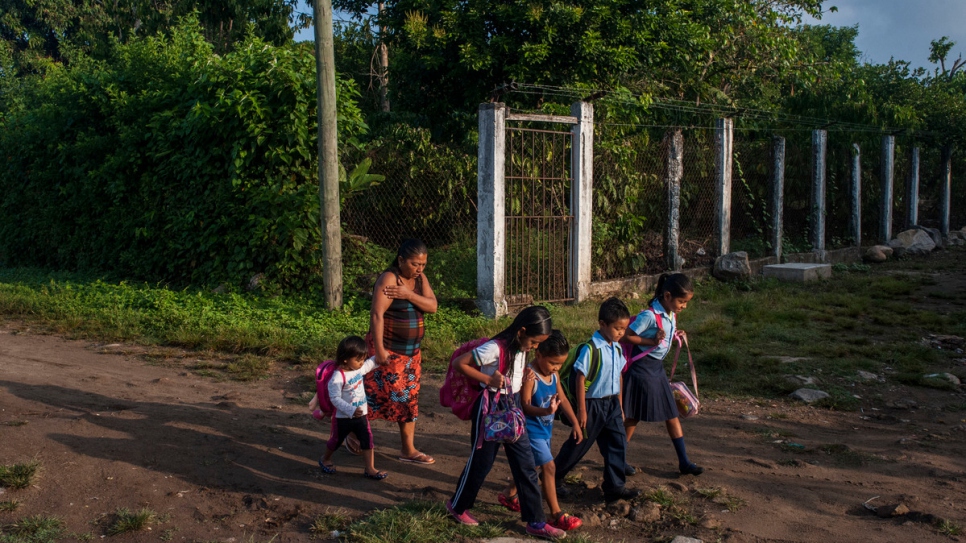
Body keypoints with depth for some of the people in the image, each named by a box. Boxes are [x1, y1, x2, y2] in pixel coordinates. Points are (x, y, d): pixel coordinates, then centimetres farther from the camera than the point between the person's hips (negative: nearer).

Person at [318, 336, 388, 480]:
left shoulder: (359, 369, -3)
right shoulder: (338, 377, -27)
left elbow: (370, 363, 20)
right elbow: (335, 398, -29)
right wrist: (351, 410, -36)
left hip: (361, 415, 6)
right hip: (343, 418, -6)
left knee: (367, 441, 0)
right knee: (336, 440, 17)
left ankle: (370, 469, 7)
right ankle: (325, 459, 44)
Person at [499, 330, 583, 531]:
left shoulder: (554, 376, 3)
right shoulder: (530, 376, -22)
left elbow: (563, 400, 10)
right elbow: (525, 407, -25)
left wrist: (575, 423, 7)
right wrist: (546, 411, -42)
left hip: (545, 429, 9)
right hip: (531, 429, -9)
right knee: (548, 466, -10)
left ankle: (509, 495, 42)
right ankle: (556, 514, -4)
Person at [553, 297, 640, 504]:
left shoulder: (617, 348, 4)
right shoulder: (591, 348, -19)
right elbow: (580, 379, -17)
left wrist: (620, 405, 17)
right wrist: (582, 410, -16)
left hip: (611, 403, 7)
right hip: (592, 404, -7)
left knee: (618, 443, 5)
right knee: (579, 445, 6)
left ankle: (614, 486, 15)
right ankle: (551, 478, 24)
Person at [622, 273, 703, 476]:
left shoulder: (671, 315, 3)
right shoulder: (649, 315, -22)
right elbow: (627, 336, -22)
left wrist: (675, 335, -2)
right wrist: (651, 341, -24)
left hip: (658, 368, 8)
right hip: (641, 368, -8)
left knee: (672, 415, 10)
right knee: (632, 417, 3)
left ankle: (684, 462, 17)